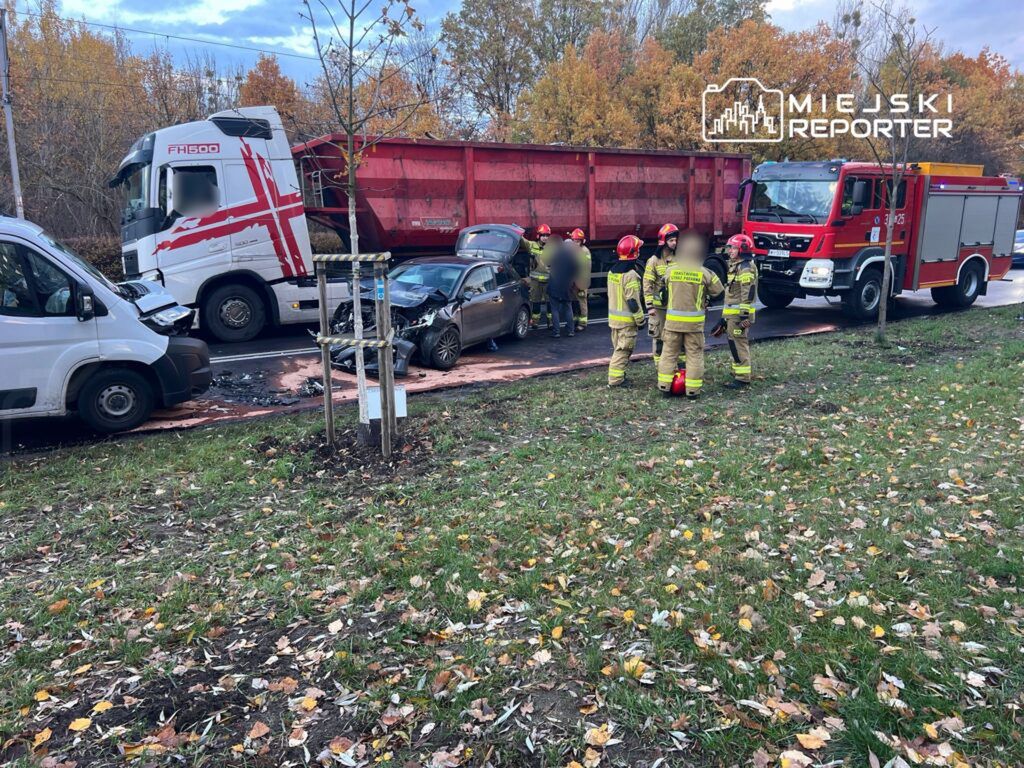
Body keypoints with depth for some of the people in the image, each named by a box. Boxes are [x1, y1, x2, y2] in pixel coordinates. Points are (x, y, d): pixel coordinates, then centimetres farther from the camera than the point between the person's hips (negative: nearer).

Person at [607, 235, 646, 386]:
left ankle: (617, 375, 24)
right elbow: (633, 301, -20)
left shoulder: (612, 271, 7)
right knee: (623, 350, -2)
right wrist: (640, 319, -11)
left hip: (613, 316, 8)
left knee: (617, 348, 17)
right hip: (626, 320, -8)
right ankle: (616, 379, -1)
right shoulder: (630, 274, -20)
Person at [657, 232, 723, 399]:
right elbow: (718, 292, 5)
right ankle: (692, 390, 9)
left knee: (669, 352, 12)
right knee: (694, 355, 8)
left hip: (672, 320, 1)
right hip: (694, 321, -1)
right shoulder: (705, 273, -6)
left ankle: (665, 386, 16)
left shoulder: (670, 270, -3)